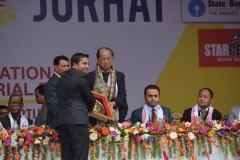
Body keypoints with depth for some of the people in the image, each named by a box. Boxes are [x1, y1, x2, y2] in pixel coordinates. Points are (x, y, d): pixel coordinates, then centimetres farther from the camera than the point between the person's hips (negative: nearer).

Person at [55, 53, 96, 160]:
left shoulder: (62, 78, 21)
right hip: (77, 119, -8)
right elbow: (90, 99, 2)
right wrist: (89, 109, 23)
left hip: (62, 120, 8)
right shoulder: (80, 77, -3)